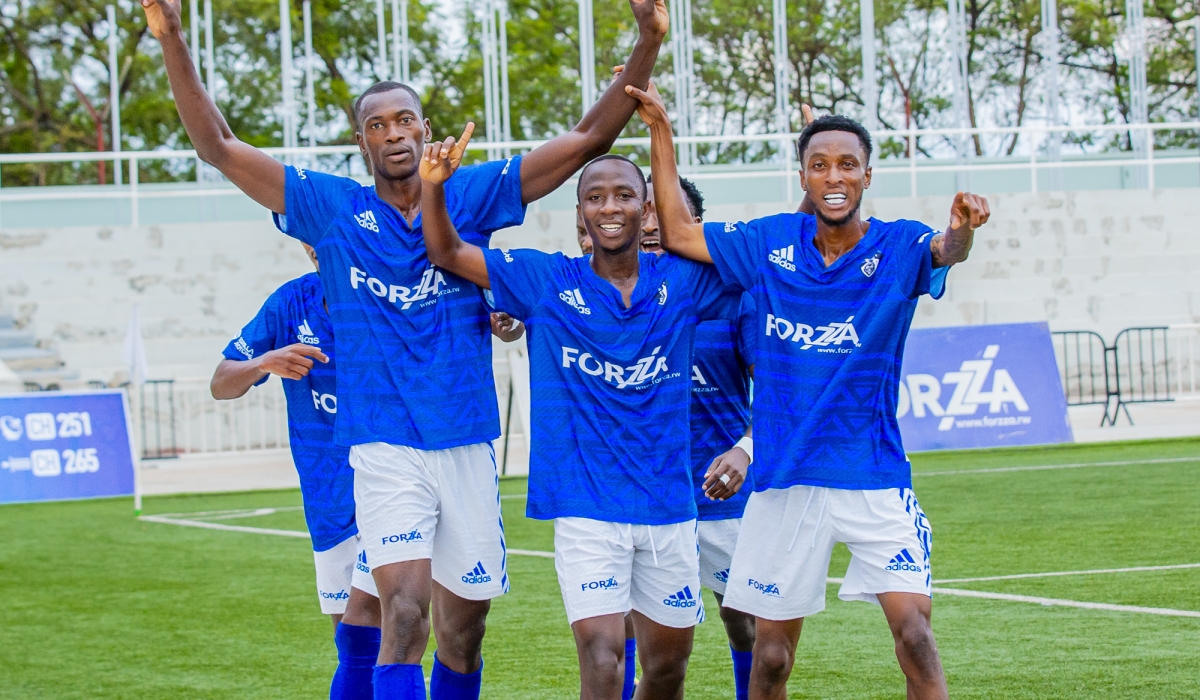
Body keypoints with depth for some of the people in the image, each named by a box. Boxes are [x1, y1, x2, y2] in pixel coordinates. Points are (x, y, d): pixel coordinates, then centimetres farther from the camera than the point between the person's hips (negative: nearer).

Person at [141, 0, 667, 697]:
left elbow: (588, 139, 2)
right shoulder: (333, 208, 3)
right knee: (404, 613, -19)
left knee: (462, 632, 11)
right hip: (385, 449, -2)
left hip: (468, 447, 2)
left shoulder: (471, 195, 5)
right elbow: (219, 147, -1)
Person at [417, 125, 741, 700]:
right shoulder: (548, 281, 0)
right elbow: (446, 252, -2)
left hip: (668, 506, 3)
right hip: (584, 506, -3)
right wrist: (433, 185, -19)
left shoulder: (681, 280, 2)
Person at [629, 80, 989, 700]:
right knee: (772, 649, 8)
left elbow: (944, 251, -25)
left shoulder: (898, 247, -4)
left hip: (874, 476, -2)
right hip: (783, 478, 3)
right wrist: (660, 132, 7)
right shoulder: (771, 242, 4)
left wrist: (962, 230, -49)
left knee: (913, 626, -17)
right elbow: (678, 234, 13)